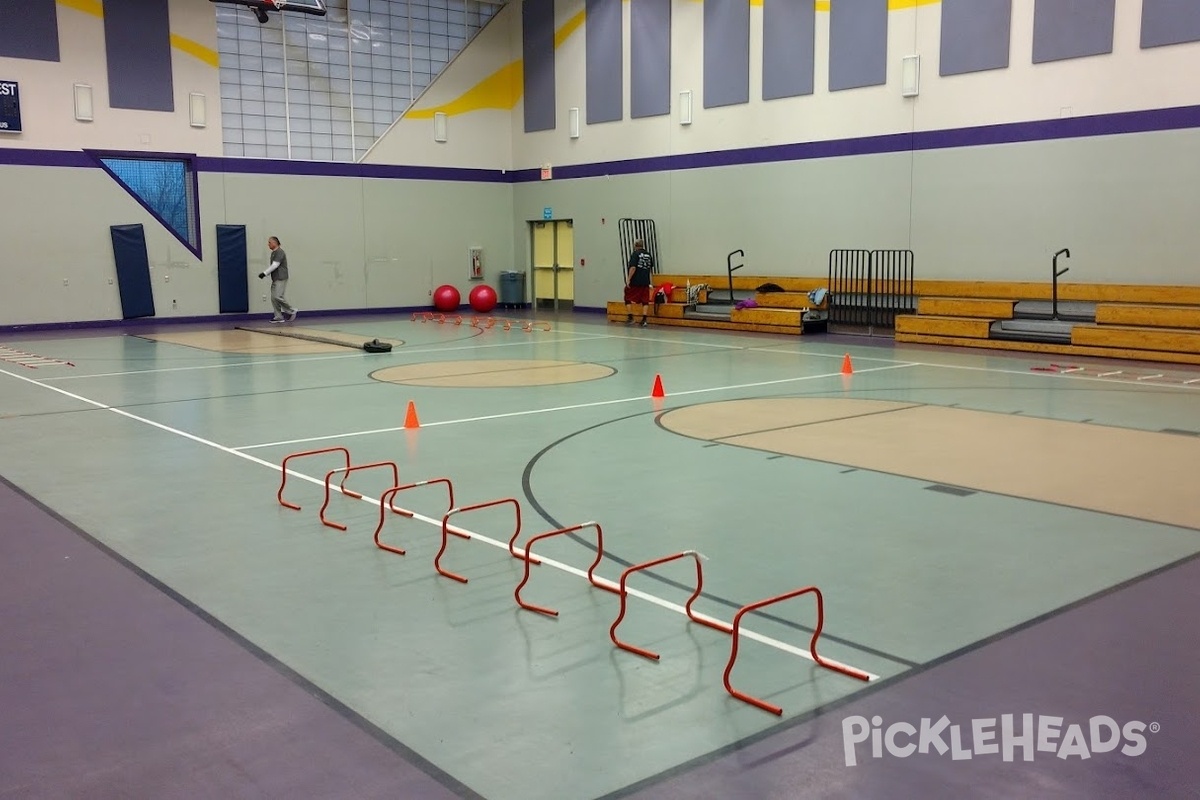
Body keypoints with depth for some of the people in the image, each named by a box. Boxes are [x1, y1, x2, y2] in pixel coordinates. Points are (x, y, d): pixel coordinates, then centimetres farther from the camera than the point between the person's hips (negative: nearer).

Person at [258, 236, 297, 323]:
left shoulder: (280, 252, -11)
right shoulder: (273, 253, 18)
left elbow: (275, 265, -18)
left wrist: (264, 273, -17)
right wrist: (265, 273, 8)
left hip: (281, 279, -10)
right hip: (275, 279, 10)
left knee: (278, 297, -16)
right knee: (274, 298, 4)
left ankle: (291, 311, -2)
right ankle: (278, 317, 6)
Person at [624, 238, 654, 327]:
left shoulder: (635, 254, -6)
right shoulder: (649, 255, 11)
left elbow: (633, 267, -16)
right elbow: (651, 270, 14)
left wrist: (628, 279, -12)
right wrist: (651, 283, 17)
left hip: (635, 281, -5)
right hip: (645, 282, 5)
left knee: (628, 299, 9)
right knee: (645, 301, 6)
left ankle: (630, 317, 6)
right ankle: (644, 319, -1)